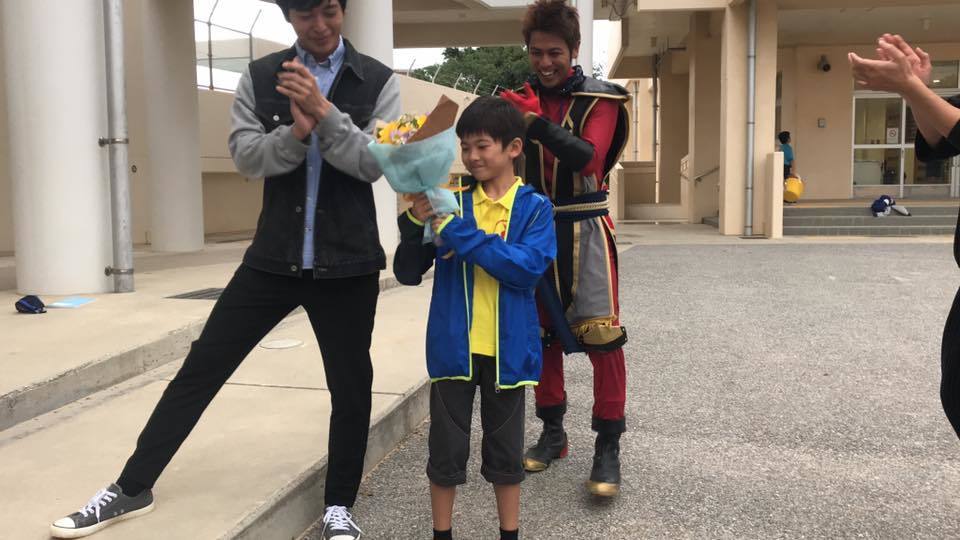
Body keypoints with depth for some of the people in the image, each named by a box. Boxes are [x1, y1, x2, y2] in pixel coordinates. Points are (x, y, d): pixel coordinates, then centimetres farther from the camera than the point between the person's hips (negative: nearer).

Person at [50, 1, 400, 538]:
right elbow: (245, 156, -6)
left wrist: (323, 112, -23)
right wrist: (295, 131, -22)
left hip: (347, 264, -1)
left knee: (350, 386, 7)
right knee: (202, 368, 4)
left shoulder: (379, 81, -2)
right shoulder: (260, 77, 3)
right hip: (273, 258, 1)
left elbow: (374, 163, -12)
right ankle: (132, 489, 19)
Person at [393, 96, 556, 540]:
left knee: (505, 449, 14)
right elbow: (408, 273, 0)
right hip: (453, 346, 1)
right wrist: (415, 224, -18)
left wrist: (459, 232, -22)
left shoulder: (534, 207, -3)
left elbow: (529, 267, -20)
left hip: (507, 349, 0)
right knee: (447, 447, 9)